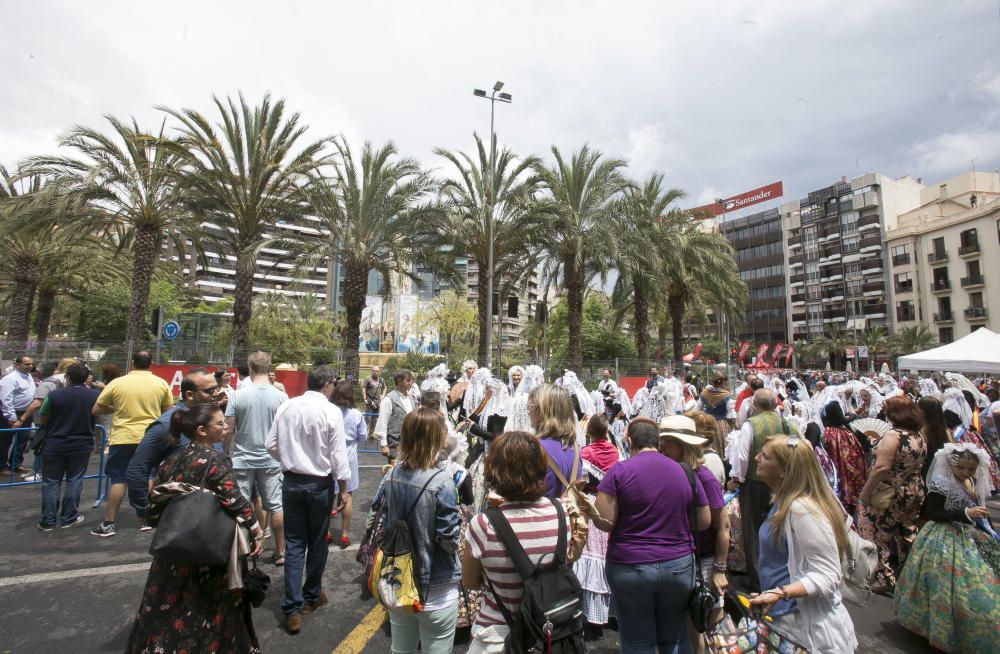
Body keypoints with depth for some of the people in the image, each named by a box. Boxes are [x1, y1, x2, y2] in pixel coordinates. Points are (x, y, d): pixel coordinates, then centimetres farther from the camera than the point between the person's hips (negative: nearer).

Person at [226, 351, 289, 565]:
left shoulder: (238, 395, -10)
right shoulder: (281, 397, -9)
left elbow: (228, 429, -5)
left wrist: (227, 453, 12)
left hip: (242, 460, 0)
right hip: (271, 460, 1)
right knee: (275, 506, 10)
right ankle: (280, 552, 21)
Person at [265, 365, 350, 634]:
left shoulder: (286, 407, -4)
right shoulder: (331, 411, -17)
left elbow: (271, 444, 2)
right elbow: (338, 455, -15)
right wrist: (343, 489, -4)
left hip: (291, 481, 3)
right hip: (319, 483, -3)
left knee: (294, 543, 12)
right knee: (317, 542, 16)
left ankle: (292, 609, 13)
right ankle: (311, 596, 34)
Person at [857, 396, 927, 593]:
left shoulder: (892, 436, -23)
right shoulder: (920, 437, 4)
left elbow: (881, 468, -29)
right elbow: (917, 465, 17)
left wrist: (865, 492, -22)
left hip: (890, 496, -8)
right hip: (914, 494, 8)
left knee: (881, 536, 6)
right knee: (906, 536, 19)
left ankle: (885, 579, 13)